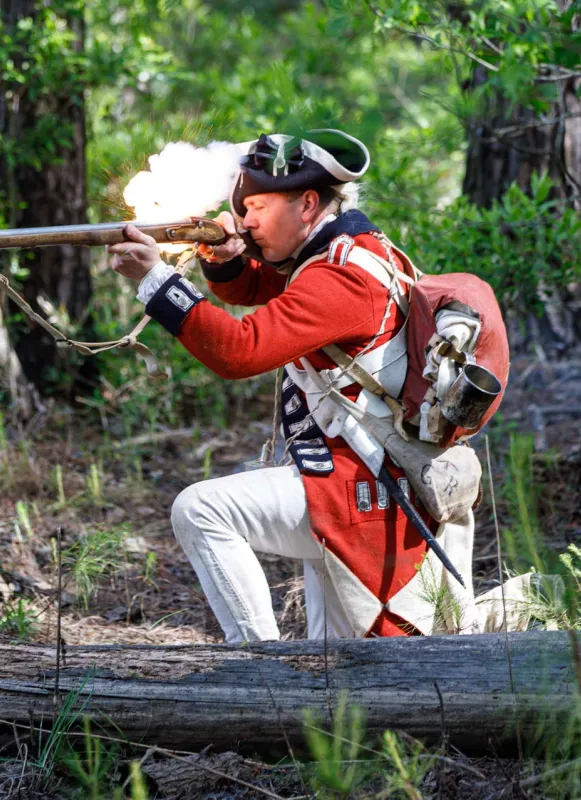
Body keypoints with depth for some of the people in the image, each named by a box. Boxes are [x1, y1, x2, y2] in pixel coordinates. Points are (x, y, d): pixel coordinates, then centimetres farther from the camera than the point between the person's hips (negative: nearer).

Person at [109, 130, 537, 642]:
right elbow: (249, 287, 22)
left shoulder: (340, 277, -19)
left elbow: (241, 351, -29)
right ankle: (473, 633, 21)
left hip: (364, 498, -10)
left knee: (201, 511, -17)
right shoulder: (357, 249, 12)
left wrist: (156, 278, -26)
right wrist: (226, 258, -1)